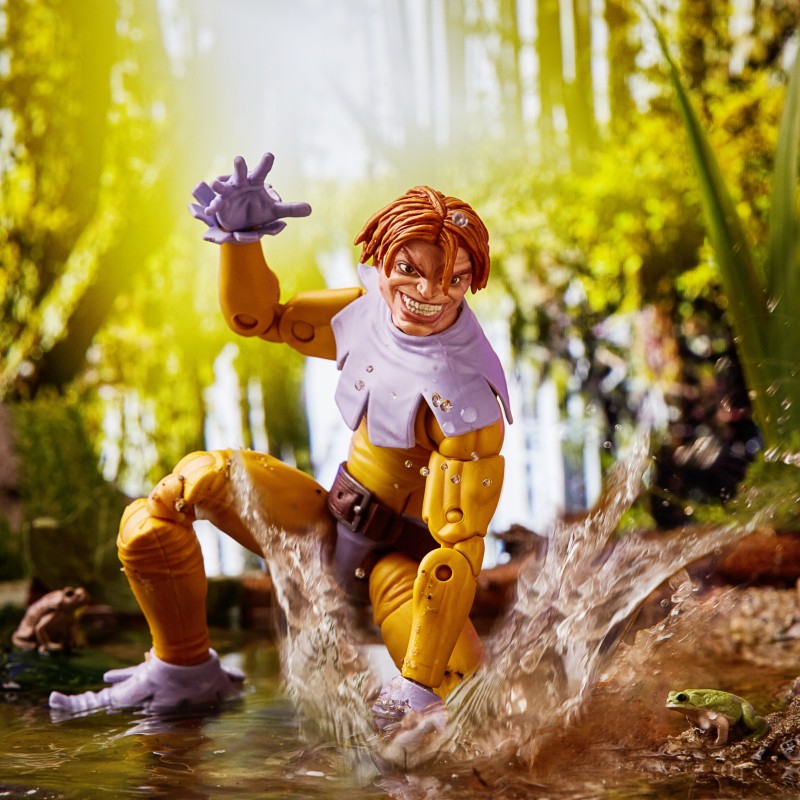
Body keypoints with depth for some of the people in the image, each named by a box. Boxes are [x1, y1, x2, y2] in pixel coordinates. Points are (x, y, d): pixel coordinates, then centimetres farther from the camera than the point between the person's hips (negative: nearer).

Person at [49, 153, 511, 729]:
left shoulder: (463, 395, -28)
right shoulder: (369, 313, -6)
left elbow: (457, 548, -29)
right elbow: (256, 316, 9)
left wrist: (420, 686, -30)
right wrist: (240, 236, -10)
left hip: (406, 559, -6)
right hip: (334, 527, 6)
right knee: (198, 479, -13)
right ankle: (183, 670, 3)